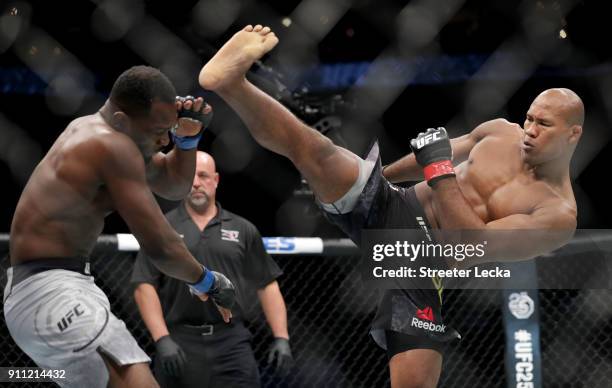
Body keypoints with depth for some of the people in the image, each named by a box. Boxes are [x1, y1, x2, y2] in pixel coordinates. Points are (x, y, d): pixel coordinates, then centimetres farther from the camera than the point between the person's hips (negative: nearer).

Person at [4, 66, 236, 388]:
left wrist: (187, 136, 6)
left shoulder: (91, 130, 16)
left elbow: (173, 186, 25)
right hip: (50, 294, -11)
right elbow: (160, 247, -16)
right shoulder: (113, 147, -15)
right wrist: (208, 282, 1)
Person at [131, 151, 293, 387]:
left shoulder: (244, 230, 11)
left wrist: (281, 338, 1)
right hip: (179, 344, -1)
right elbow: (145, 287, -1)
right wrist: (162, 339, -12)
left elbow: (267, 286, 11)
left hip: (232, 342, 1)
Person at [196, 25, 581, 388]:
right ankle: (231, 81, -37)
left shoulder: (560, 215, -12)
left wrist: (438, 169, -24)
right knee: (316, 150, -21)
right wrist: (380, 174, 35)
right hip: (390, 209, 4)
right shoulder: (501, 132, 6)